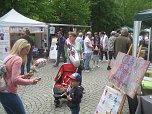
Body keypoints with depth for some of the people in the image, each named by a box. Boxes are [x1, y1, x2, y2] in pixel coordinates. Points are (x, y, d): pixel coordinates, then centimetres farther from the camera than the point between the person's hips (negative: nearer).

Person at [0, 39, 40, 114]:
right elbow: (15, 80, -23)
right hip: (9, 93, -9)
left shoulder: (8, 57, 12)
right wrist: (31, 81, -13)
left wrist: (23, 76, 10)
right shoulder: (17, 59, -16)